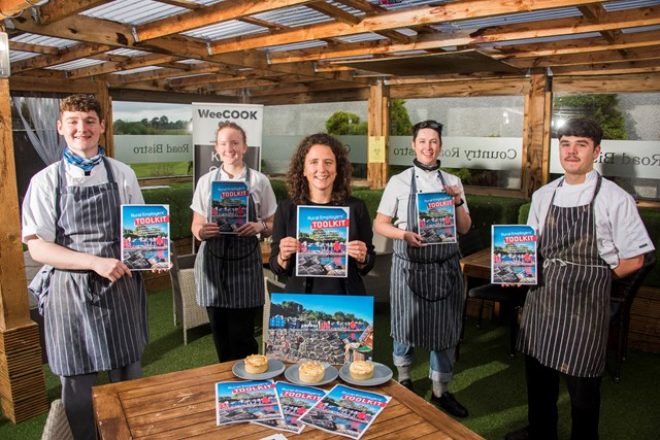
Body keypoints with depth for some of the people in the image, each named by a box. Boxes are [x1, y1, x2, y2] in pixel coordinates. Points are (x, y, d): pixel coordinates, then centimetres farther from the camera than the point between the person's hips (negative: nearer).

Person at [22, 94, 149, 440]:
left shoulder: (122, 174, 3)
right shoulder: (46, 181, -2)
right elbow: (37, 247, -7)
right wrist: (95, 262, -19)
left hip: (120, 287, 2)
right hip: (70, 291, -1)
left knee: (128, 377, 14)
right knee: (76, 384, 10)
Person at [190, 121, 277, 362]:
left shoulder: (259, 181, 3)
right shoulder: (206, 181, 7)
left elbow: (272, 224, 6)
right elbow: (196, 225, 10)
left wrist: (260, 227, -16)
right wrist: (201, 232, -12)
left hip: (245, 262, -2)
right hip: (212, 262, 2)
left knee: (241, 335, -1)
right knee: (220, 333, 10)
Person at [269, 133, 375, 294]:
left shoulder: (356, 207, -5)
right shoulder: (287, 209, -4)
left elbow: (367, 267, 3)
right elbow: (277, 267, 1)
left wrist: (362, 258, -16)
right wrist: (284, 257, -18)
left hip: (346, 297, 0)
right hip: (300, 296, 0)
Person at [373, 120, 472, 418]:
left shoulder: (452, 182, 6)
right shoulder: (399, 182, -1)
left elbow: (464, 229, 8)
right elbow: (380, 224, -1)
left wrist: (458, 202, -9)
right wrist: (405, 235, -18)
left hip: (445, 267, 2)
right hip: (409, 267, -2)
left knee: (445, 330, 8)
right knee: (406, 326, 10)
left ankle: (441, 391, 28)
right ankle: (403, 379, 36)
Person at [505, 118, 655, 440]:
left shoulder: (614, 199, -8)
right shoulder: (543, 196, 6)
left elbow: (633, 259, -5)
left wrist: (590, 278, -4)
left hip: (585, 303, -5)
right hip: (541, 299, 5)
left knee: (582, 383, 8)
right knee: (538, 373, 19)